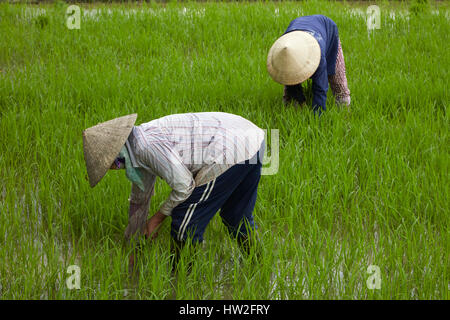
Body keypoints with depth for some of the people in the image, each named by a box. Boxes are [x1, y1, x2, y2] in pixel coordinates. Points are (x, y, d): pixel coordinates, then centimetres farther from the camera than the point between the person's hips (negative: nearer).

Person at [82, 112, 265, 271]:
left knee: (185, 221, 1)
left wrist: (158, 218, 1)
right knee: (236, 218, 27)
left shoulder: (146, 144, -18)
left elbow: (184, 185, -14)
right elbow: (140, 199, 27)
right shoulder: (137, 151, 15)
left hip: (232, 154, -10)